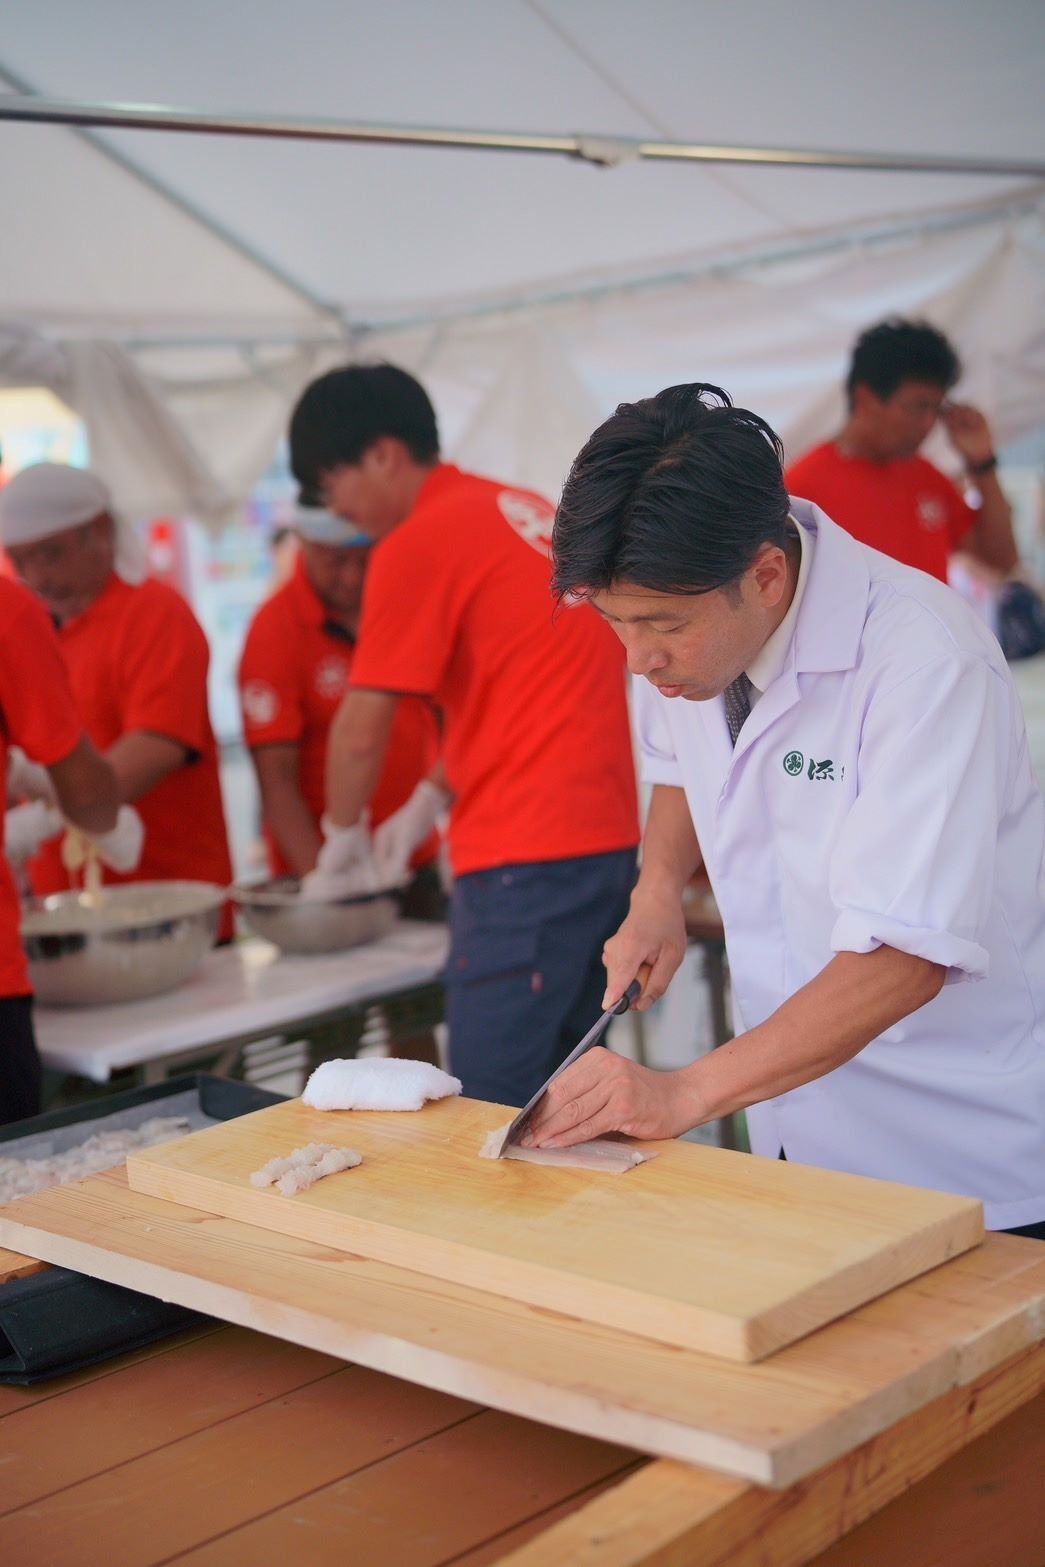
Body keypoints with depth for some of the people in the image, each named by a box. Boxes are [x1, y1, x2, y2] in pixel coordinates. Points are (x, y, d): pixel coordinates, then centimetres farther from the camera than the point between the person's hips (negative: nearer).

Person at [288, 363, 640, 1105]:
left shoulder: (418, 543, -8)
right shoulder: (532, 513, 17)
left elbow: (362, 730, -5)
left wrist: (344, 837, 12)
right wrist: (425, 806, 21)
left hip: (526, 857, -9)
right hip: (612, 839, 9)